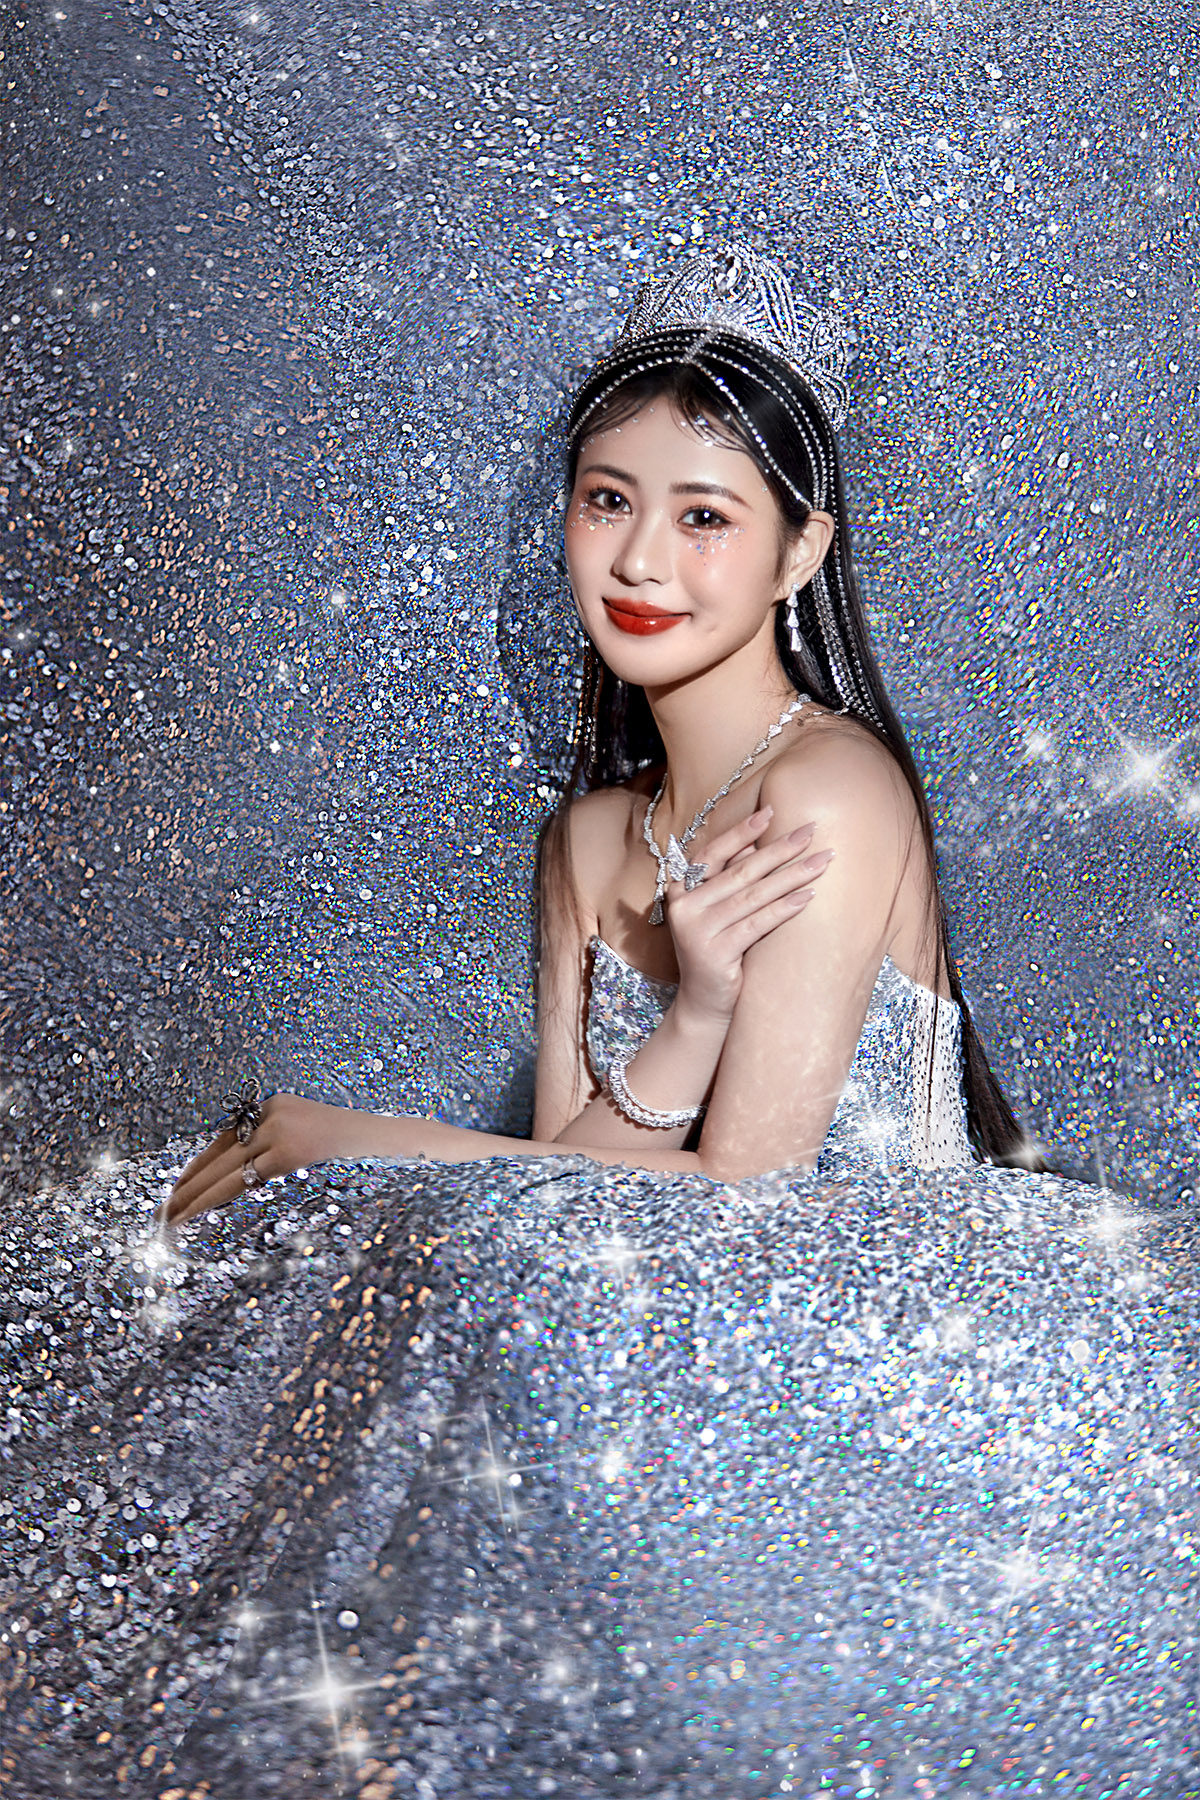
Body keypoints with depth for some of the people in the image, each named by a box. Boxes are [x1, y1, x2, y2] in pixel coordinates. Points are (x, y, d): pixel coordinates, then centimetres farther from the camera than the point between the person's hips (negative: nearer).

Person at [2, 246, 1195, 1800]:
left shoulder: (830, 788, -13)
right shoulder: (587, 838, 9)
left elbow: (744, 1192, -16)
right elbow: (564, 1168, 3)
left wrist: (331, 1140, -10)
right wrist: (687, 1014, -18)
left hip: (880, 1356, -6)